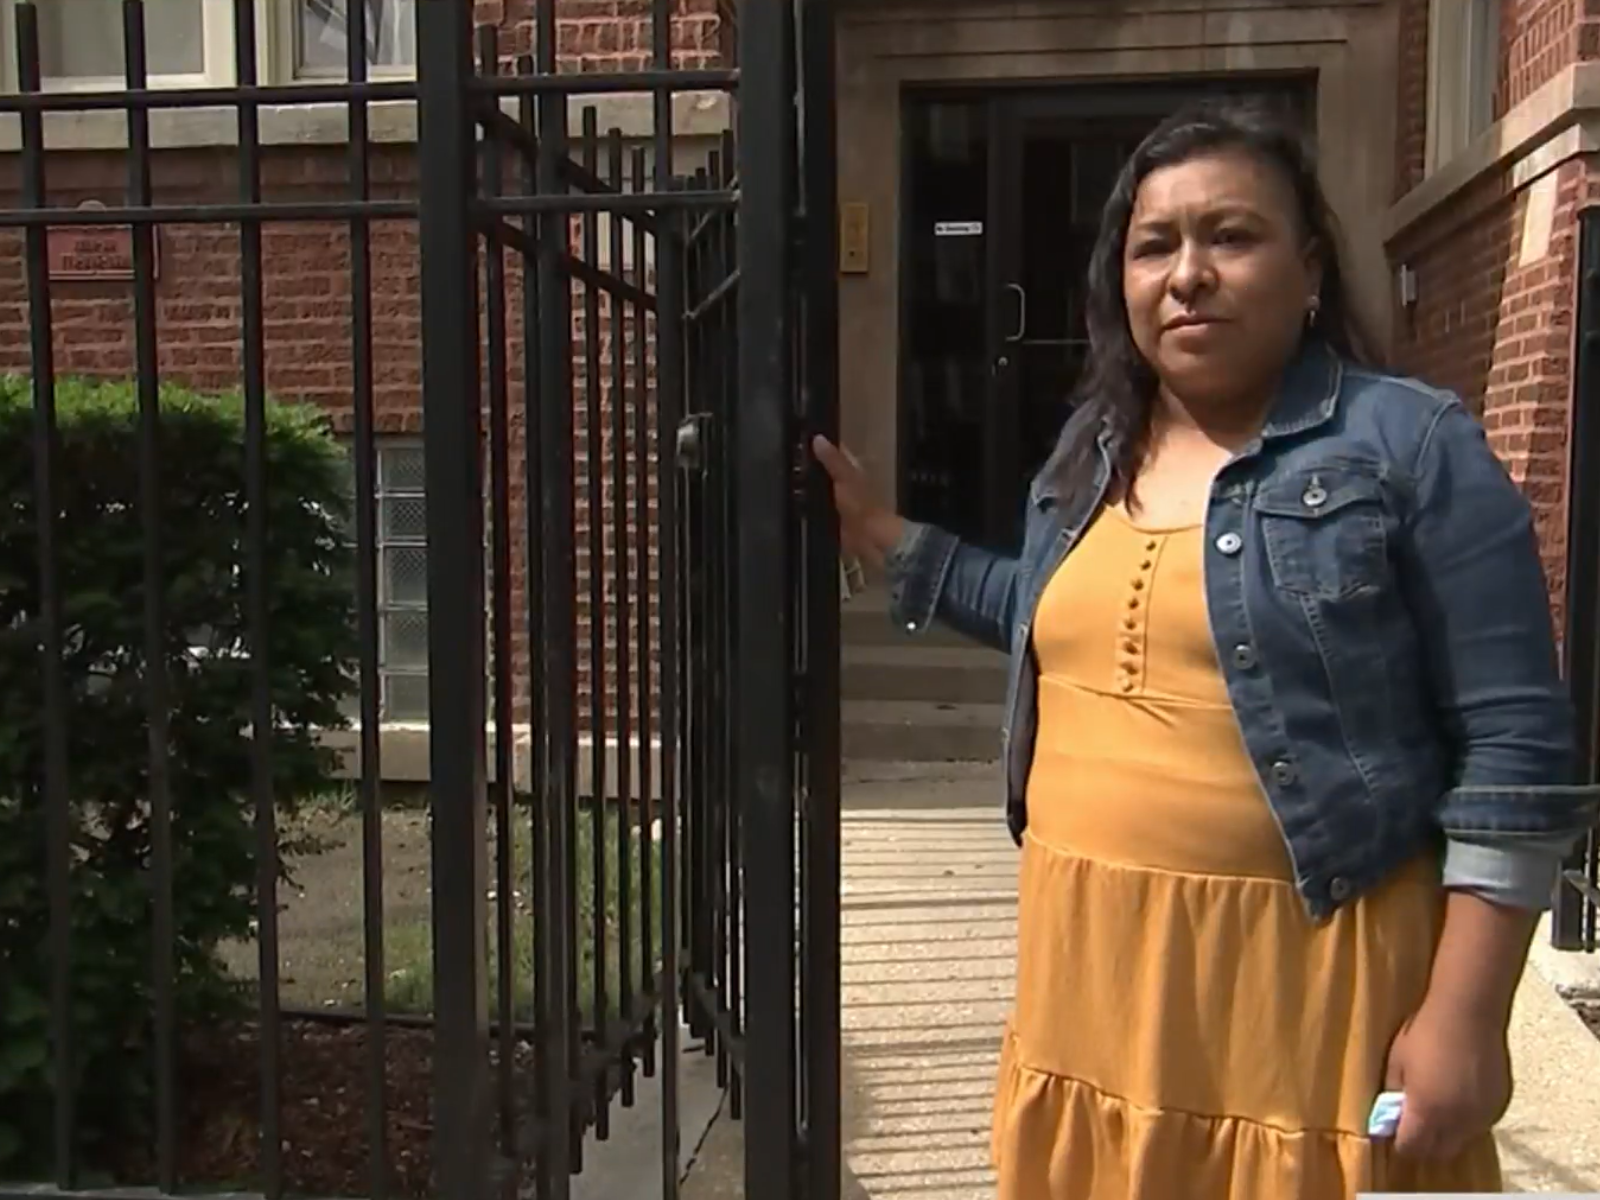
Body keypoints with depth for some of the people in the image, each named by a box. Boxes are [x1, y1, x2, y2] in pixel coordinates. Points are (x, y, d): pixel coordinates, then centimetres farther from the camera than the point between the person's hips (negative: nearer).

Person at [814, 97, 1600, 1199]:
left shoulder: (1412, 446, -8)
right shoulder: (1089, 453, 10)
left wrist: (1464, 1014, -13)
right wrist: (883, 535, 22)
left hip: (1306, 975, -5)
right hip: (1096, 965, 6)